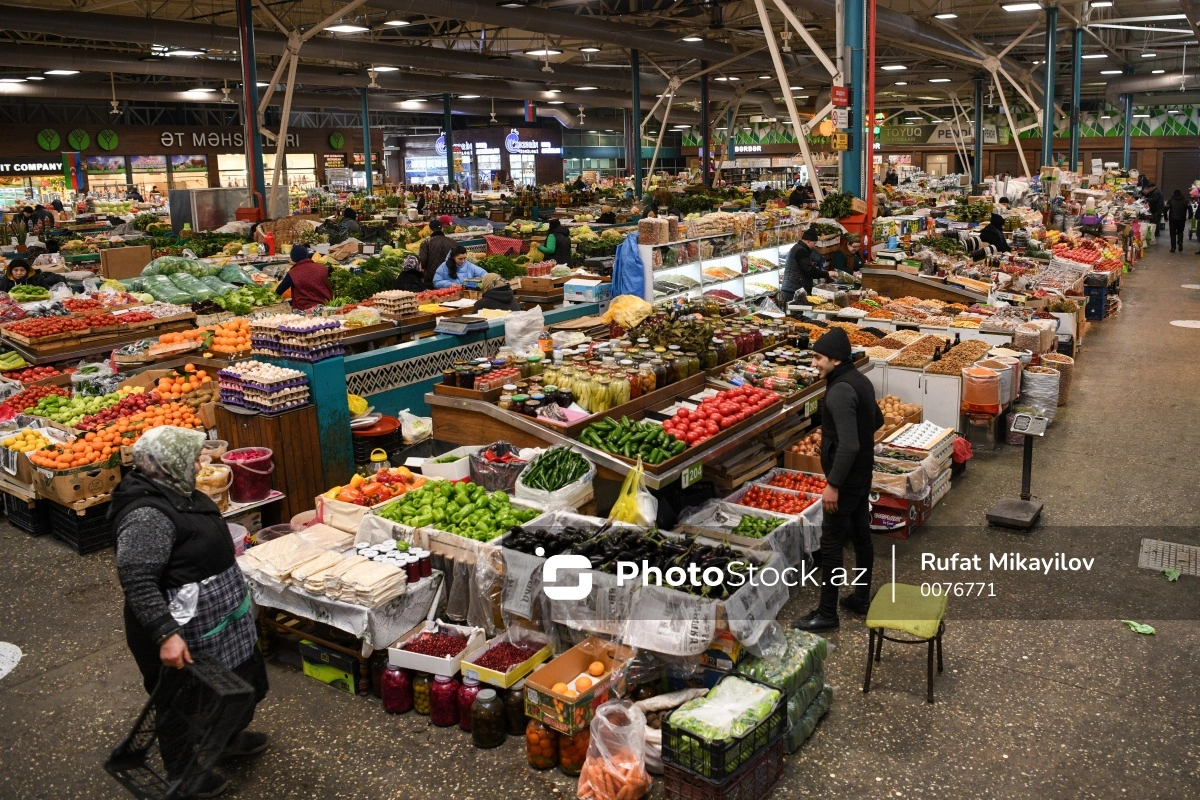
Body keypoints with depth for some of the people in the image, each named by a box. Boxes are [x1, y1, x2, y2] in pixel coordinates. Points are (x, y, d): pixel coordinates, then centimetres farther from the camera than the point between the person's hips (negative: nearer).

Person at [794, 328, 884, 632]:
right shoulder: (860, 380, 5)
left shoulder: (840, 391, -25)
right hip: (863, 472, 10)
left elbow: (849, 445, -30)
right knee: (861, 535, 18)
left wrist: (833, 485, -25)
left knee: (831, 543, -1)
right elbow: (877, 420, 21)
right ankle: (861, 598, 31)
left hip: (847, 476, -10)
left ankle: (827, 613, 7)